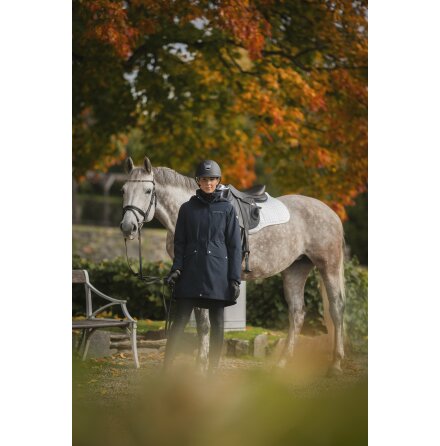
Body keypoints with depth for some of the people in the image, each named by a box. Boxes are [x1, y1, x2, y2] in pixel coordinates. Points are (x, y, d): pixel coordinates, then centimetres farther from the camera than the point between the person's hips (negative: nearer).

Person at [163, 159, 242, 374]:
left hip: (217, 273, 0)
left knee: (217, 323, 4)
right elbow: (179, 242, 9)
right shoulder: (187, 209, 7)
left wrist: (235, 278, -4)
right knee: (180, 320, -3)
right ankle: (165, 370, -4)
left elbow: (234, 246, 2)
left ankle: (212, 371, 11)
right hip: (190, 272, 0)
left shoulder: (227, 209, 3)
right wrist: (176, 268, -5)